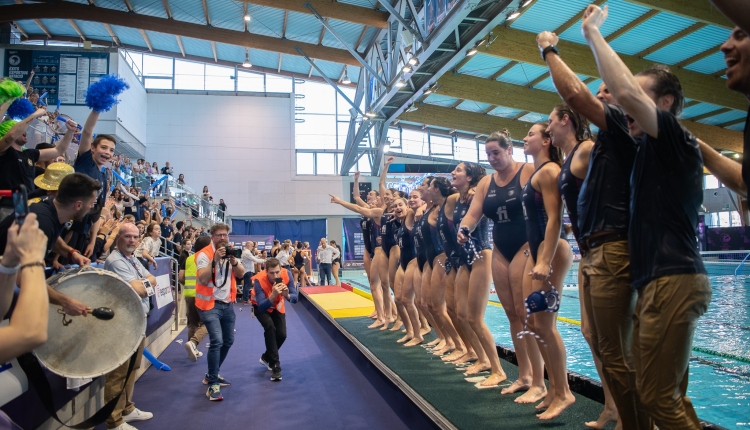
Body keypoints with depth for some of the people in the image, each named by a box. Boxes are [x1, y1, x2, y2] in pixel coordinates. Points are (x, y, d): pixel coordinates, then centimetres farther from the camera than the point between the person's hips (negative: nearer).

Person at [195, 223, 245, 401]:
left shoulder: (230, 253, 9)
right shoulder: (204, 254, -11)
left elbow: (241, 274, 0)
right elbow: (203, 279, -22)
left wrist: (233, 260, -17)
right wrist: (214, 260, -28)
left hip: (227, 304, 7)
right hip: (210, 304, -7)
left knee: (228, 341, 14)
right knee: (217, 341, -19)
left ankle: (212, 375, 31)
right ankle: (213, 385, -11)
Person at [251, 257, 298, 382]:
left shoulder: (286, 274, -30)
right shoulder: (259, 280, -38)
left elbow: (295, 299, -26)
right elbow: (262, 307, -42)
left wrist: (287, 295, -47)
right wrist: (273, 295, -56)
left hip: (277, 306, 3)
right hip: (261, 306, -3)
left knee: (282, 334, -5)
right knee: (270, 326, -28)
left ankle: (266, 358, 26)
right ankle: (275, 366, -19)